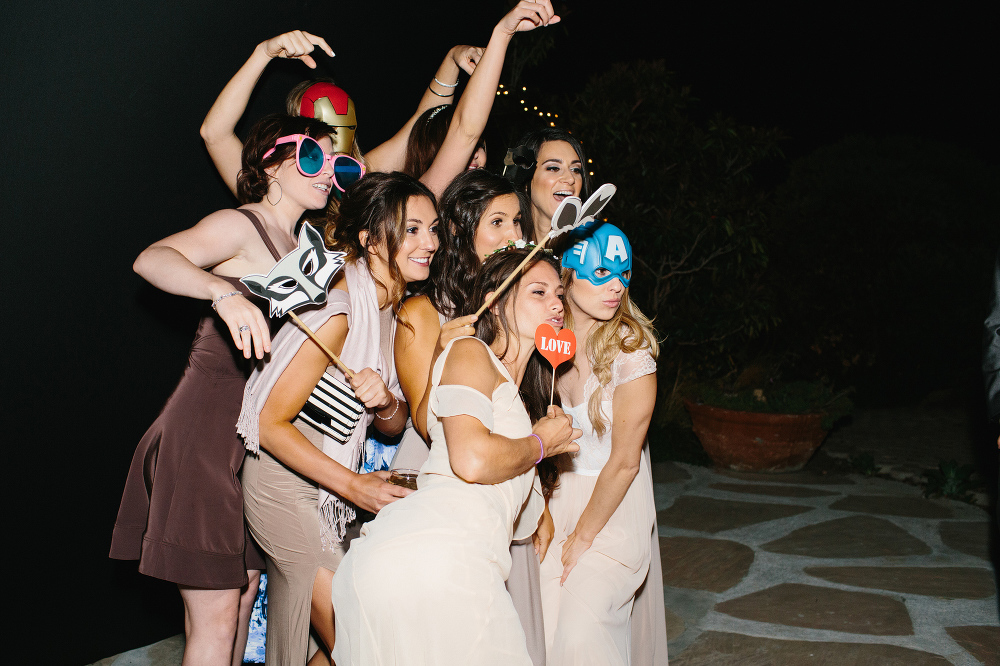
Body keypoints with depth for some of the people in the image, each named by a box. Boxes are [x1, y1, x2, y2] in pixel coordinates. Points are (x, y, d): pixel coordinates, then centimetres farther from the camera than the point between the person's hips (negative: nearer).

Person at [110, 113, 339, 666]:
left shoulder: (299, 246, 17)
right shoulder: (240, 226, -8)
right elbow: (151, 259, -26)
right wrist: (226, 292, -42)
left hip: (256, 442, 8)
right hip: (206, 432, -8)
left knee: (242, 602, 13)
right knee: (214, 618, -5)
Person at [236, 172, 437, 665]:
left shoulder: (395, 308, 3)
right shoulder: (338, 312, -24)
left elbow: (396, 426, 5)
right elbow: (271, 423, -22)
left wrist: (384, 402, -18)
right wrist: (352, 484, -23)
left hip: (330, 487, 8)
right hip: (286, 488, -8)